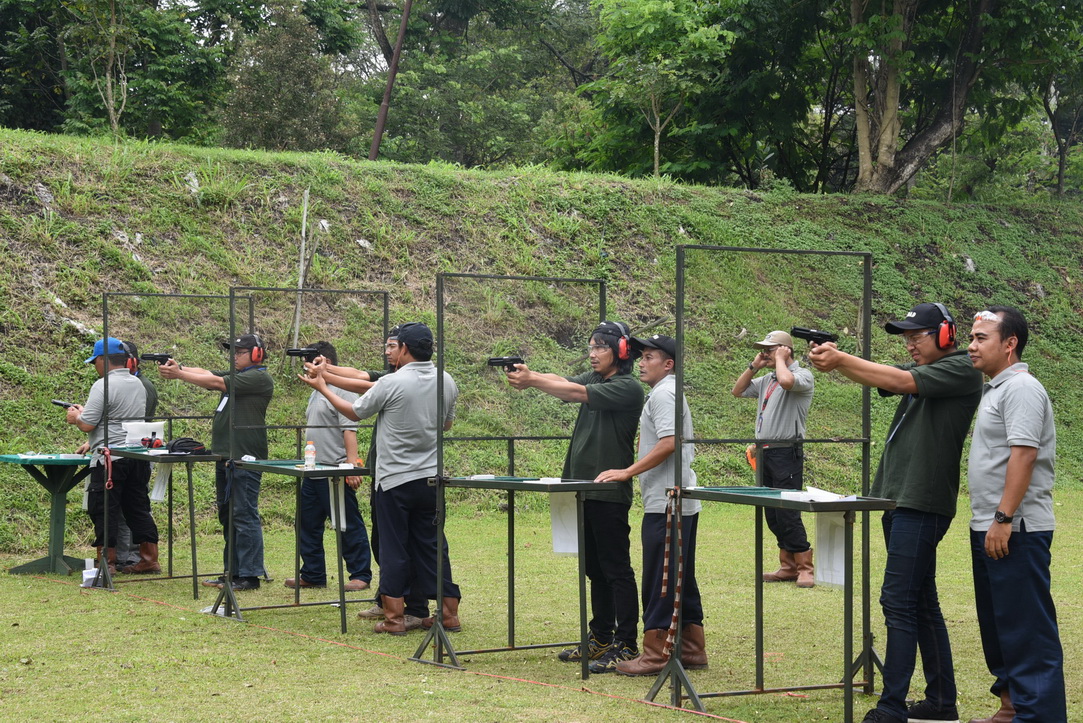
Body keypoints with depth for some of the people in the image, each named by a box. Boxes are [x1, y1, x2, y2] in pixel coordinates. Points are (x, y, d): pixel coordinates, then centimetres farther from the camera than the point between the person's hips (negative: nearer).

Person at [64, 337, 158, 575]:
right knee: (138, 508, 12)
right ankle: (150, 559, 13)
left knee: (104, 511, 1)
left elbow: (88, 424, -14)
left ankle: (107, 562, 1)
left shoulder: (104, 386, -12)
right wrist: (94, 442, 29)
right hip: (139, 456, 8)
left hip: (110, 458, -8)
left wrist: (76, 417, 7)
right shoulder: (138, 384, 14)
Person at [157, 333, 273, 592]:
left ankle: (249, 575, -8)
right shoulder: (236, 376, 22)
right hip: (226, 456, 10)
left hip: (245, 459, -10)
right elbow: (207, 373, 10)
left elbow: (216, 382, -14)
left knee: (245, 516, -9)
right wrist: (179, 368, -7)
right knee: (228, 516, 13)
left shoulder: (259, 378, -9)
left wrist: (178, 375, -12)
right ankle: (233, 572, 19)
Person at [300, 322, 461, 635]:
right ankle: (449, 612, 11)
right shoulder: (447, 383, 2)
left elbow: (354, 412, -1)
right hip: (431, 479, 5)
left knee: (393, 548, 3)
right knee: (431, 545, 11)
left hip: (395, 479, -5)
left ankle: (394, 617, 5)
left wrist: (322, 388, 11)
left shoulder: (391, 383, -14)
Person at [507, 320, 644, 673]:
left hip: (610, 493, -8)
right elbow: (562, 382, -2)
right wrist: (529, 376, -21)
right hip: (584, 488, 8)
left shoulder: (628, 388, -11)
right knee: (595, 569, 14)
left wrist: (532, 380, -25)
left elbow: (577, 393, -22)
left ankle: (627, 645, -2)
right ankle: (600, 639, 23)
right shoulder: (592, 378, 14)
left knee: (616, 569, -5)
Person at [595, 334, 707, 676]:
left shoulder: (663, 393, -12)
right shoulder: (667, 392, 20)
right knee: (683, 580, 13)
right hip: (681, 503, 11)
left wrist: (627, 472, -20)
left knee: (658, 580, -7)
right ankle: (692, 650, 17)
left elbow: (668, 443, -23)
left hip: (665, 505, -11)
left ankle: (653, 655, -5)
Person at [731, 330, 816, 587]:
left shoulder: (803, 375, -7)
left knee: (787, 514, -11)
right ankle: (788, 567, 15)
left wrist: (779, 359, -11)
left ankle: (805, 568, -6)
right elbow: (737, 390, 24)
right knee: (772, 515, 9)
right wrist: (754, 366, 14)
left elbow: (787, 381, -29)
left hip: (786, 453, -9)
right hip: (765, 452, 9)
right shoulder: (766, 380, 18)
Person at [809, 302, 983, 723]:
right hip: (900, 500, 10)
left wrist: (841, 359, -19)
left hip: (923, 505, -10)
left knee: (899, 601, -12)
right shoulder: (922, 372, 18)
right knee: (921, 603, 13)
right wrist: (835, 362, -16)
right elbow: (876, 378, 4)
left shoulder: (961, 370, -7)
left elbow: (900, 381, -18)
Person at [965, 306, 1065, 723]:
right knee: (997, 622, 16)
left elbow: (1023, 454, -23)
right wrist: (989, 521, 18)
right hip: (989, 529, 11)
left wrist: (1004, 518, -26)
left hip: (1015, 531, -11)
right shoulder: (996, 389, 17)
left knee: (1025, 626, -8)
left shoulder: (1021, 388, -14)